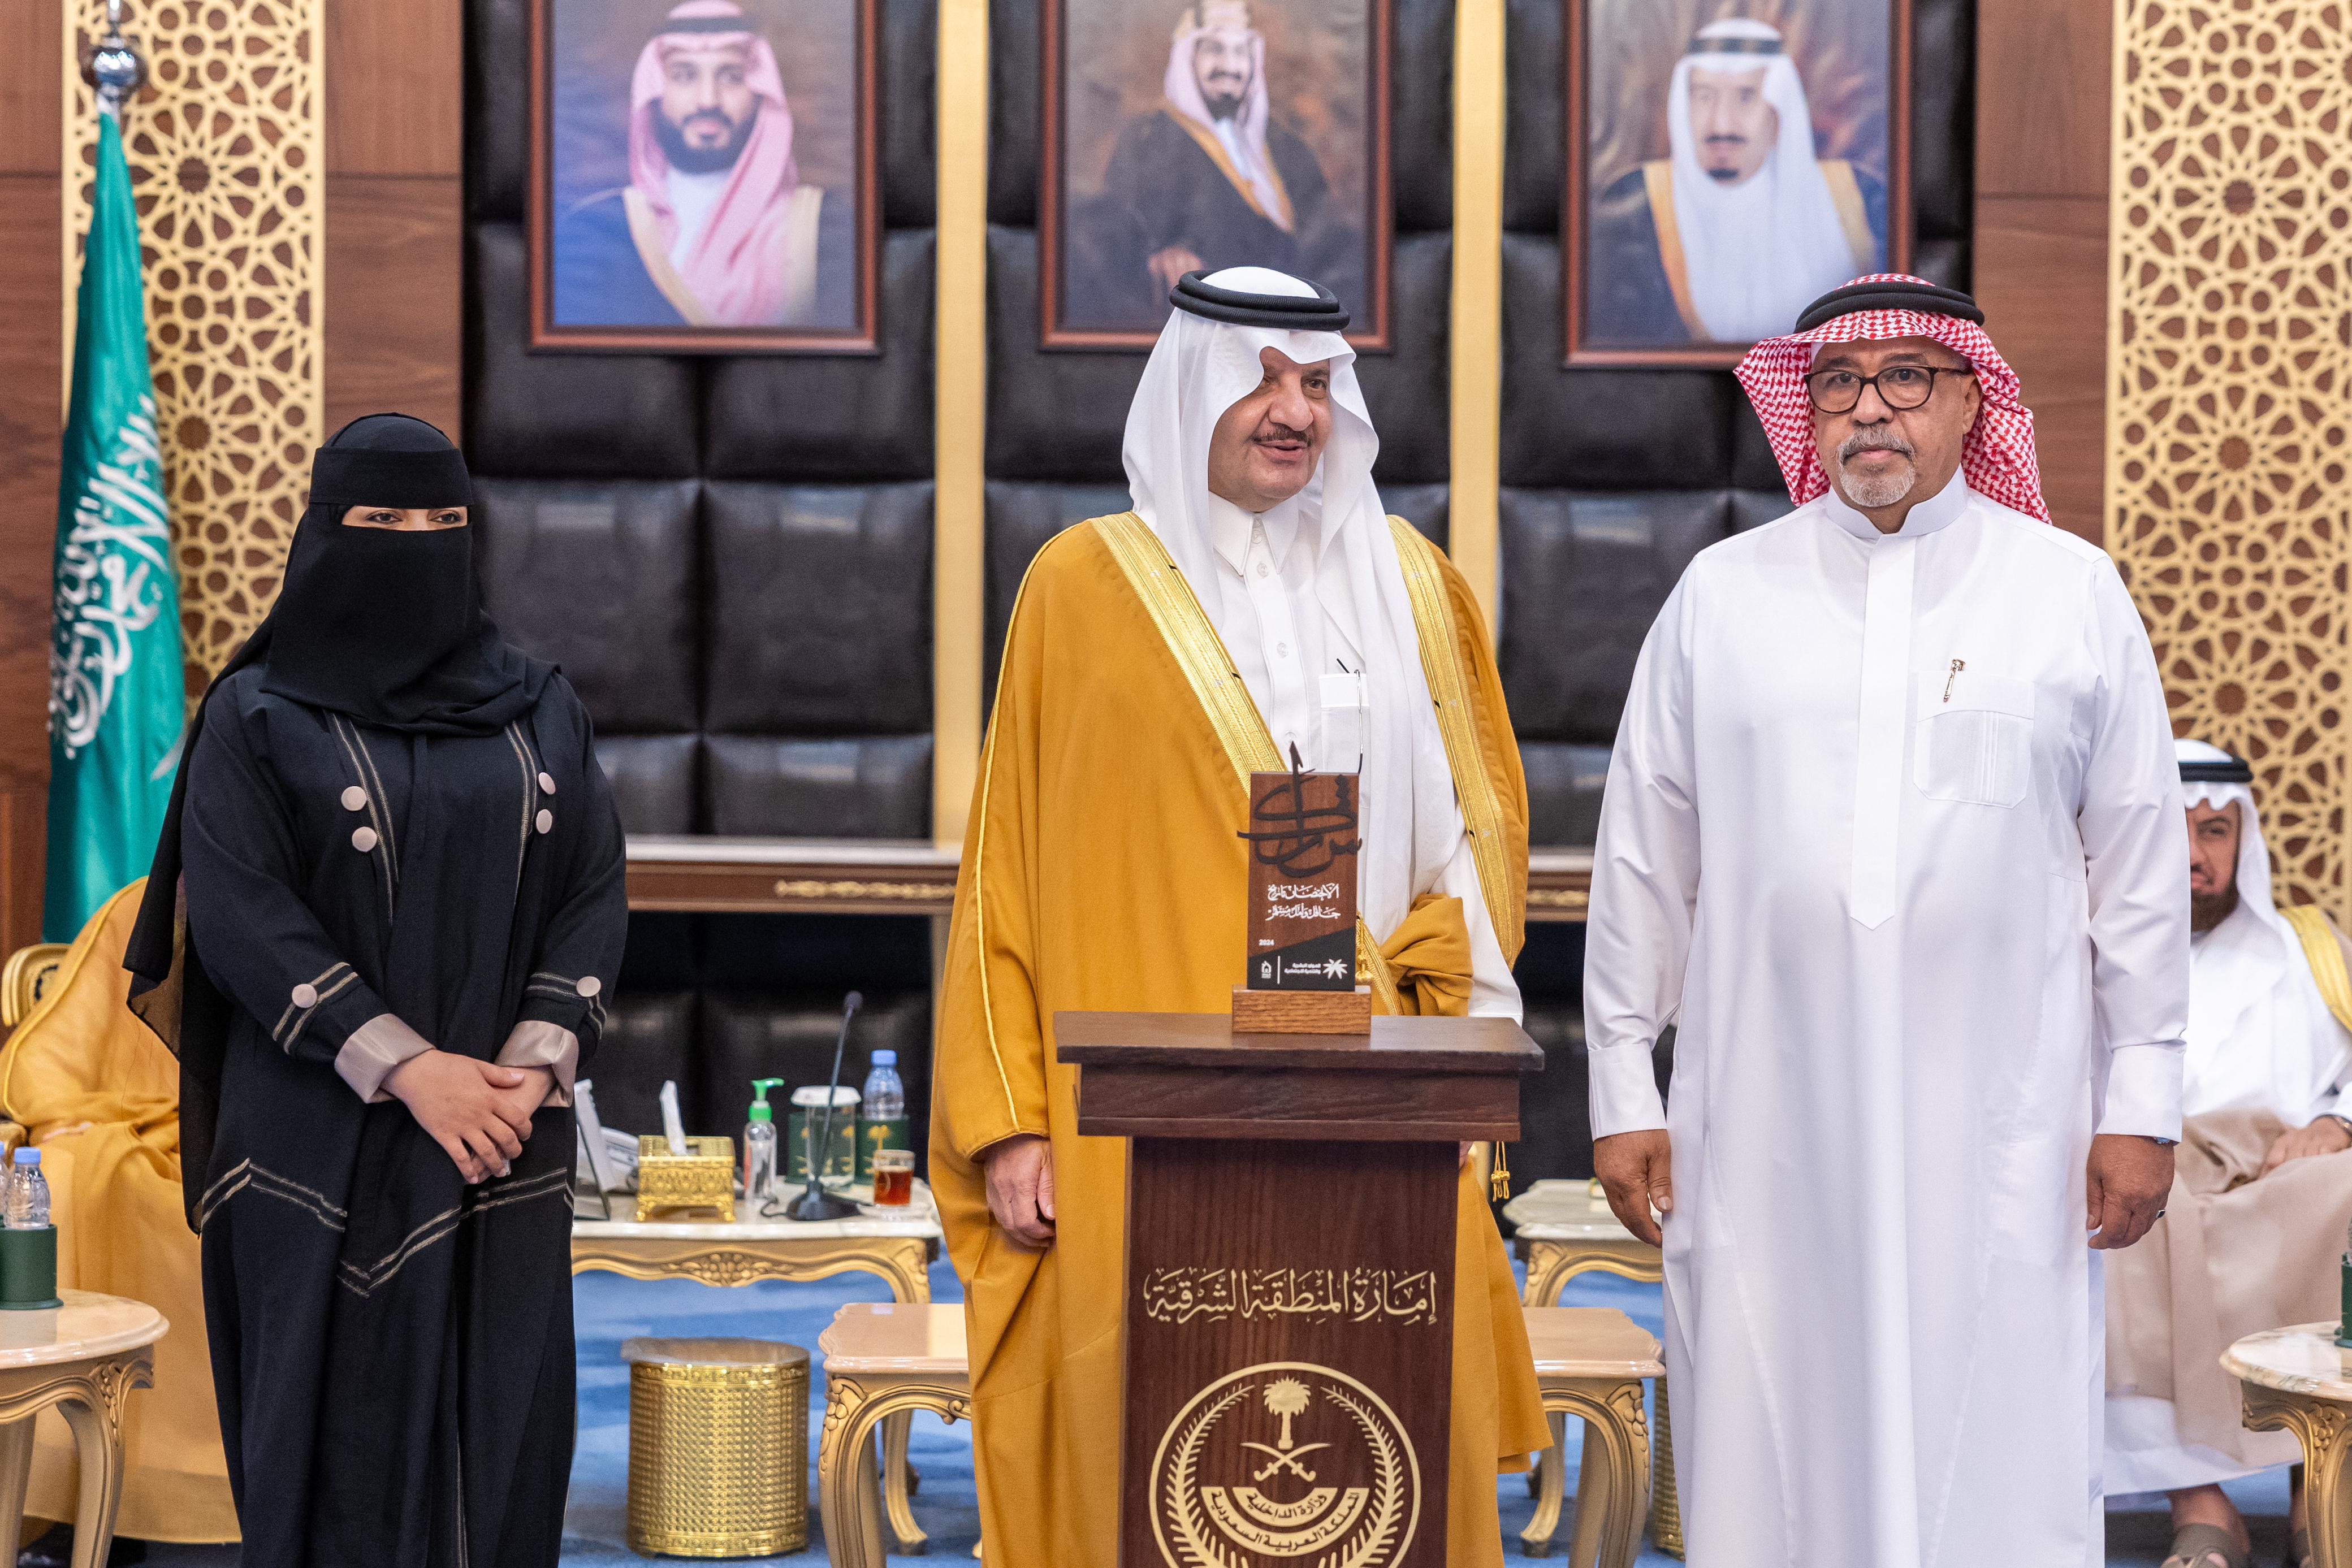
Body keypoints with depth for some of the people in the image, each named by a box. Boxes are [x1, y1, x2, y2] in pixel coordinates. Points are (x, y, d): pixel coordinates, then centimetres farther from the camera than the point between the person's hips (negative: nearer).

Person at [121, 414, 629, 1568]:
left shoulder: (540, 713, 10)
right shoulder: (256, 714, 0)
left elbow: (595, 895, 5)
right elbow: (235, 913, -9)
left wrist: (534, 1065, -11)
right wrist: (407, 1066, -17)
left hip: (503, 1131, 3)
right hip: (326, 1145, -3)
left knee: (498, 1427, 3)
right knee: (338, 1430, 0)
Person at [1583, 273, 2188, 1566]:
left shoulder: (2073, 591, 6)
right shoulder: (1721, 594, 8)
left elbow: (2141, 865, 6)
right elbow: (1643, 860, 9)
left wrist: (2142, 1105, 2)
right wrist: (1623, 1092, 6)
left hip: (1997, 1116, -1)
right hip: (1768, 1114, 1)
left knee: (1999, 1463, -1)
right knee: (1769, 1453, 3)